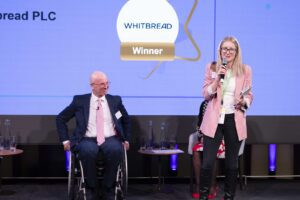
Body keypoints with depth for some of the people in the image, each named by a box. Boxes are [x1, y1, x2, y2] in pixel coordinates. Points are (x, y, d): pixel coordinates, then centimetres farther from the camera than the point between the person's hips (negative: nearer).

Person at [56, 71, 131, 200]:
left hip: (110, 139, 1)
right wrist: (65, 140, 3)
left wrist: (126, 139, 16)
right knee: (88, 151, -38)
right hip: (88, 140, -1)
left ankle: (108, 189, -14)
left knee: (116, 150, -35)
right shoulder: (80, 100, 6)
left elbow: (126, 120, 26)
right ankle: (91, 188, -13)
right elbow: (60, 118, 12)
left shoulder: (115, 100, 12)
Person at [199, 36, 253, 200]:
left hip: (234, 121, 1)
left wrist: (244, 102, -16)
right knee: (207, 163, -3)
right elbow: (205, 94, -1)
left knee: (232, 163, 10)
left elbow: (249, 95, 7)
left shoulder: (245, 70, 3)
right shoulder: (212, 68, 3)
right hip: (214, 120, 0)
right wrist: (218, 78, -15)